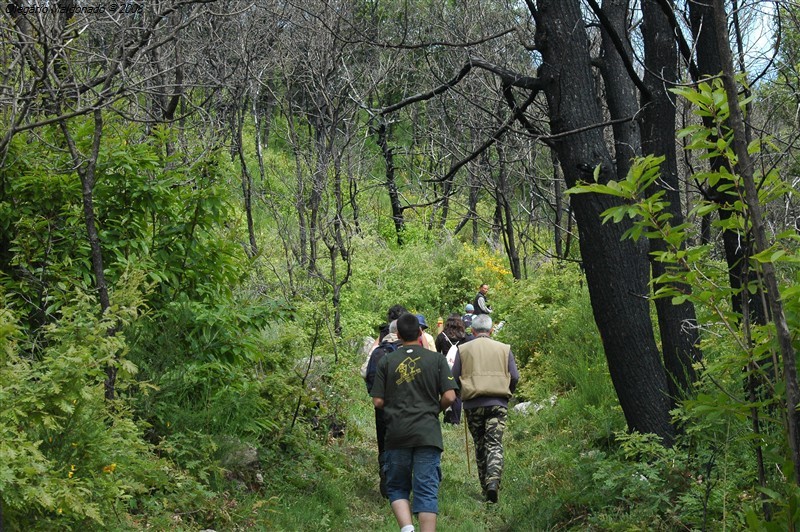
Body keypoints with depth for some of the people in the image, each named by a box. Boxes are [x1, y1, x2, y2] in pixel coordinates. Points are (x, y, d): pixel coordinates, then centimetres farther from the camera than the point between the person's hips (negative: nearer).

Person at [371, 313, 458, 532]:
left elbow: (378, 401, 0)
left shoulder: (387, 361, 3)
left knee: (397, 487, 12)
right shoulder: (436, 359, 1)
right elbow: (449, 397, -4)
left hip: (397, 434, 1)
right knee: (427, 490, 2)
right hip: (428, 433, -1)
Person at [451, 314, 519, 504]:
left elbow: (454, 378, 4)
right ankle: (493, 482, -25)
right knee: (495, 444, -4)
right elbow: (514, 377, 3)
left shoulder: (463, 349, 5)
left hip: (473, 404, 1)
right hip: (498, 403, -1)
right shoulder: (504, 349, 6)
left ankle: (485, 486, 17)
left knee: (480, 445, 13)